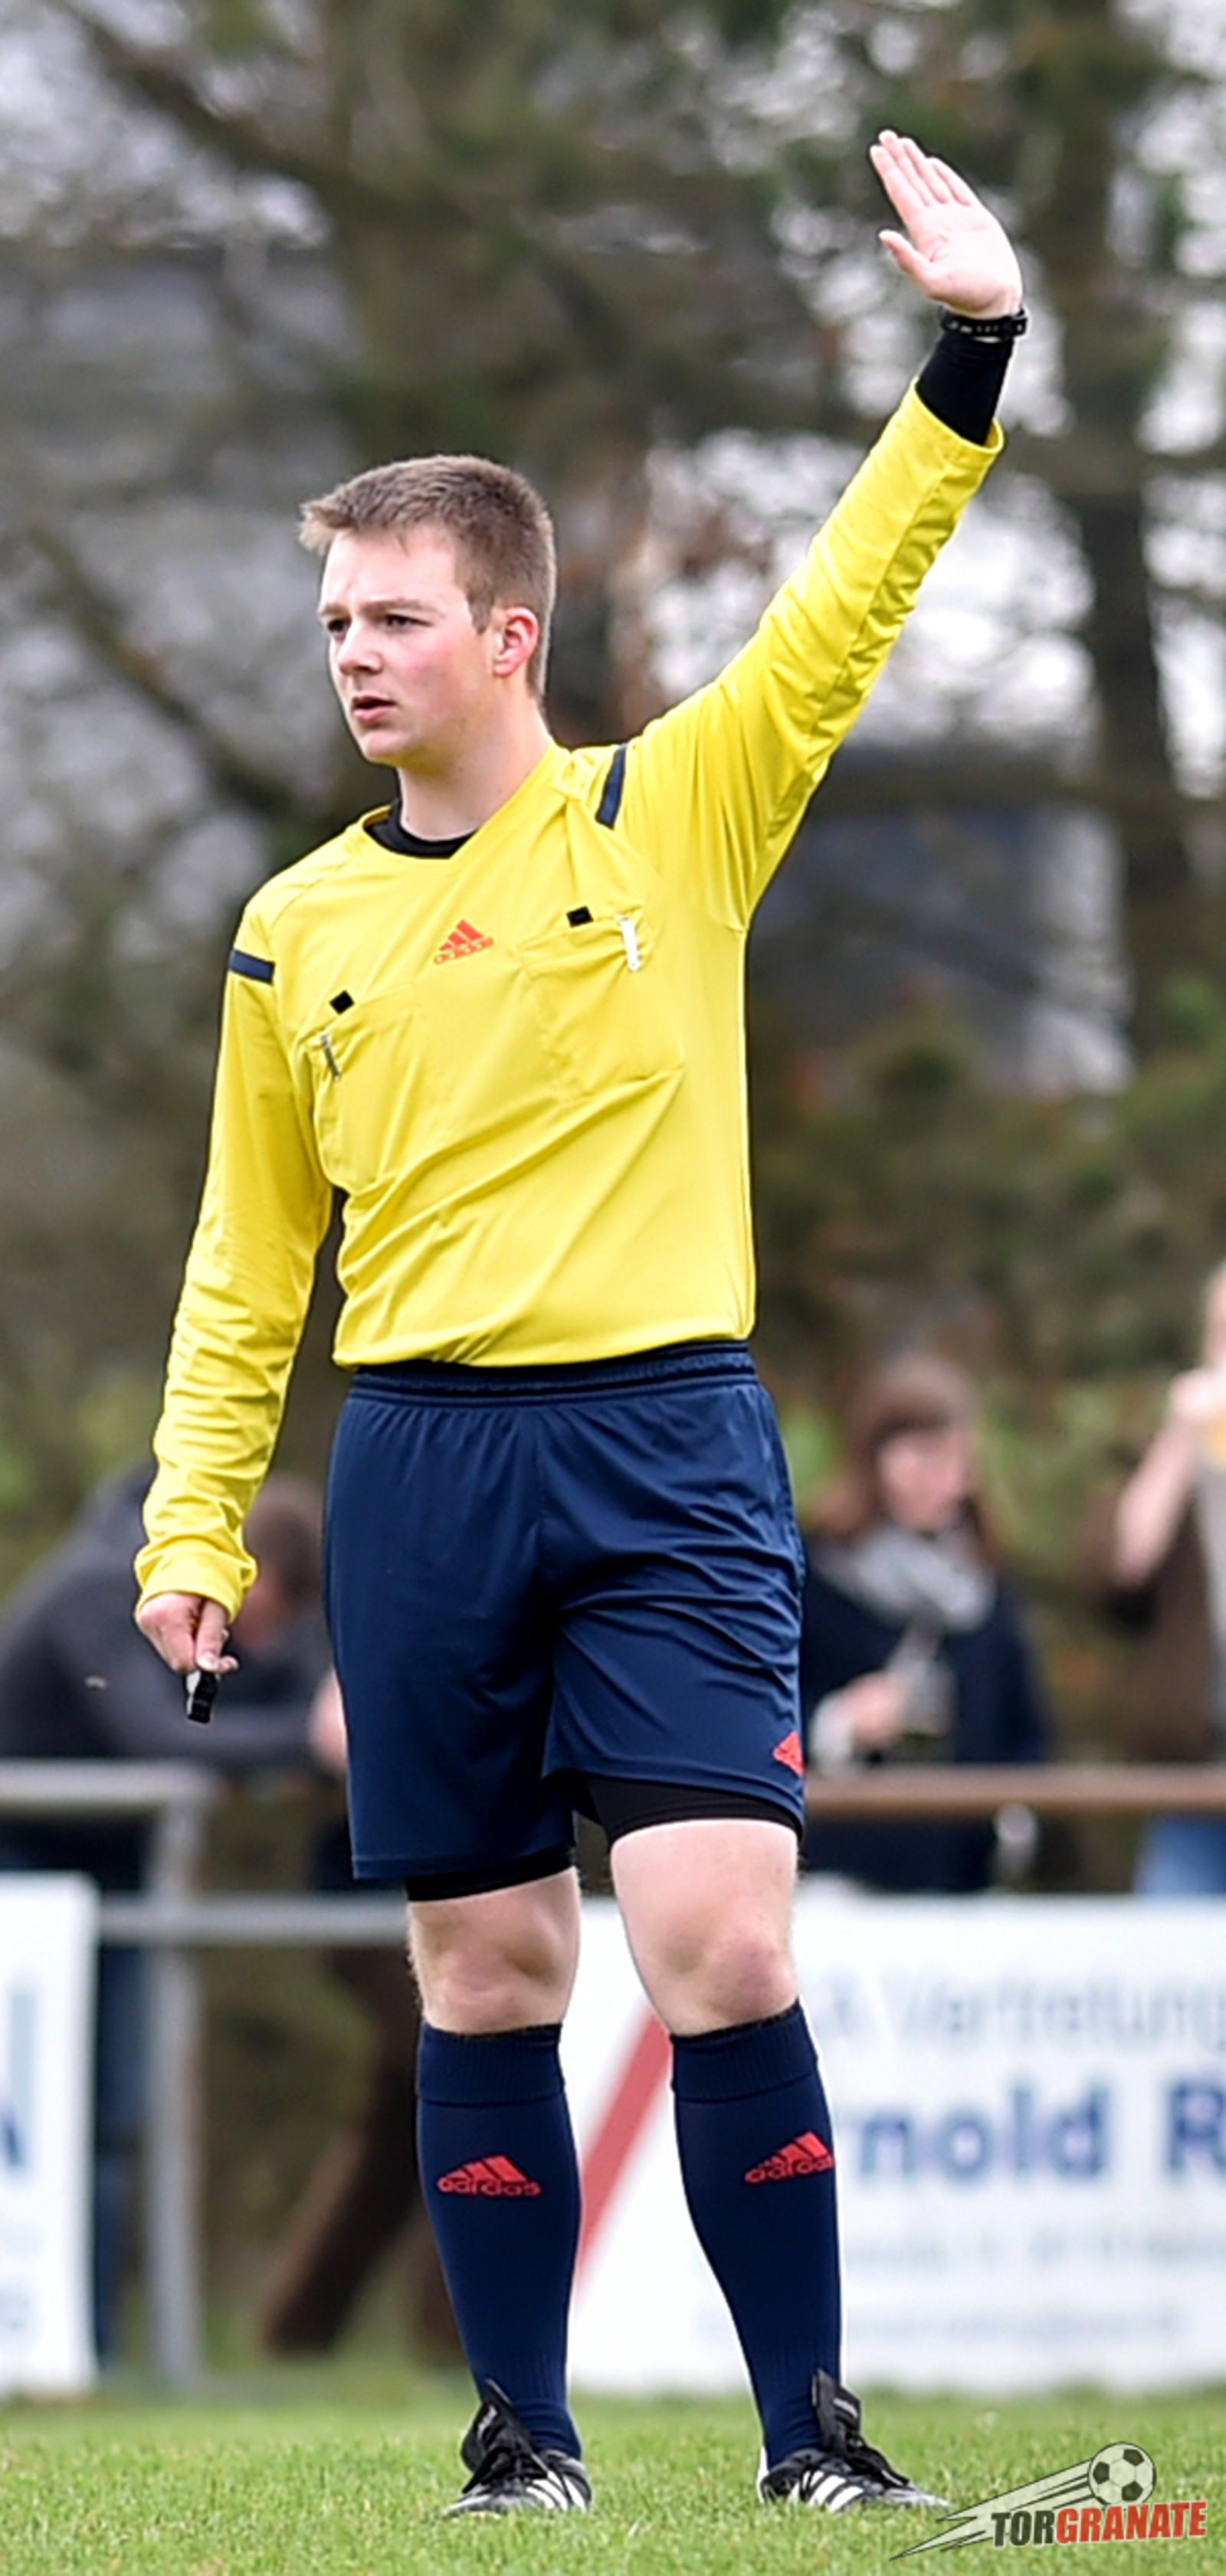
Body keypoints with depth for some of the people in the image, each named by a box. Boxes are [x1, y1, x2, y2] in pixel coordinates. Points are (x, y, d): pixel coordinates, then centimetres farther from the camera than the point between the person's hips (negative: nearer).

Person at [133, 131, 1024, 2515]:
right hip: (417, 1461, 3)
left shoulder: (675, 812, 3)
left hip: (664, 1440, -3)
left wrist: (966, 359, -21)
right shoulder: (295, 932, 11)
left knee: (719, 1943, -12)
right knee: (483, 1975, 5)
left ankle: (809, 2433, -5)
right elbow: (247, 1266, 16)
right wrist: (190, 1531, 9)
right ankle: (524, 2438, 13)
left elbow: (844, 613, -9)